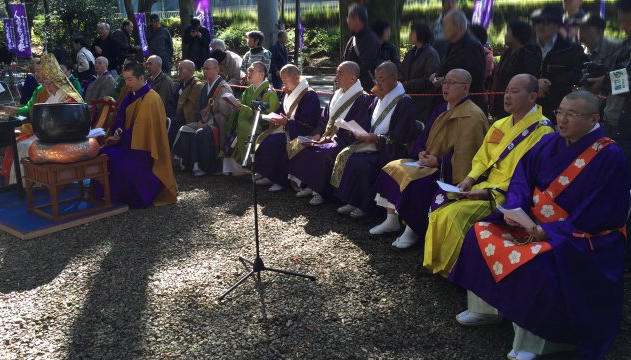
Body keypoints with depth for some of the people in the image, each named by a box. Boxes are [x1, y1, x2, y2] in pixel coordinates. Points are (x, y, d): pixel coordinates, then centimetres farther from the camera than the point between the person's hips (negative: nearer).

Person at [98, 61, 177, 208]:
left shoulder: (151, 99, -19)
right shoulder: (132, 94, 9)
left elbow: (142, 129, -20)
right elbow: (122, 117, 15)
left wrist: (120, 137, -12)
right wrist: (119, 131, -6)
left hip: (144, 150, -8)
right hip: (129, 140, 8)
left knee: (112, 158, -23)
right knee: (102, 153, -6)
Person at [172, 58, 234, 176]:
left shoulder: (224, 88, -10)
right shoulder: (205, 87, 15)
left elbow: (224, 112, -16)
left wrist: (209, 123, -17)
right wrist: (201, 121, 3)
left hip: (217, 124, -8)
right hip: (205, 121, 8)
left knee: (200, 133, -32)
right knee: (184, 130, -14)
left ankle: (201, 166, -19)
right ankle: (184, 162, -13)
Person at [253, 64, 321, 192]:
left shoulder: (309, 95, -15)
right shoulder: (288, 93, 12)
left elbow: (308, 124, -20)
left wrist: (286, 122, -25)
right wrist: (277, 120, -2)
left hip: (302, 134, -9)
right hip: (287, 128, 9)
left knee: (272, 142, -25)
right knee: (263, 138, -11)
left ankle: (280, 180, -12)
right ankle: (269, 176, -5)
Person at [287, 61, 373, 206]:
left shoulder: (362, 99, -11)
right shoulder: (337, 94, 15)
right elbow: (325, 118, 20)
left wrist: (329, 138, -18)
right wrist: (319, 135, 2)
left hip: (344, 141, -8)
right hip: (328, 137, 8)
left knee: (324, 152, -32)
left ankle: (321, 191, -18)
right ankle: (309, 185, -4)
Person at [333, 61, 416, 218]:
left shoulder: (404, 102, -10)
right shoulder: (379, 99, 14)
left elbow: (400, 137, -17)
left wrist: (375, 138, -23)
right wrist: (360, 132, -3)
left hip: (391, 150, -8)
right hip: (372, 143, 8)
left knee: (360, 162, -29)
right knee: (345, 155, -14)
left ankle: (365, 205, -10)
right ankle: (352, 201, -9)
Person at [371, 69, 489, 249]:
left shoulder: (472, 116, -15)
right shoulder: (442, 109, 14)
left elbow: (465, 154, -21)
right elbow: (424, 137, 18)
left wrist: (438, 161, -21)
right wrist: (421, 152, -2)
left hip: (449, 170, -9)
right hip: (429, 161, 9)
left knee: (416, 182, -31)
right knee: (392, 168, -3)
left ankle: (413, 231, -13)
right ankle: (391, 221, 1)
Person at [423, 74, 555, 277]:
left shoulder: (542, 131, -11)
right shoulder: (500, 125, 15)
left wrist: (490, 192, -24)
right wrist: (470, 179, -1)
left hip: (506, 194, -8)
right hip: (484, 184, 8)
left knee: (455, 213, -25)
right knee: (440, 203, -12)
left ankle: (451, 269, -5)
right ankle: (435, 262, 1)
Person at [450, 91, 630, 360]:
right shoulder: (549, 143, 3)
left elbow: (602, 215, -18)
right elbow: (523, 176, 5)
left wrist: (549, 232, -23)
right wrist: (514, 208, -15)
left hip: (580, 237, -7)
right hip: (533, 223, 7)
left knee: (536, 262, -33)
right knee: (483, 233, -5)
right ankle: (485, 308, 7)